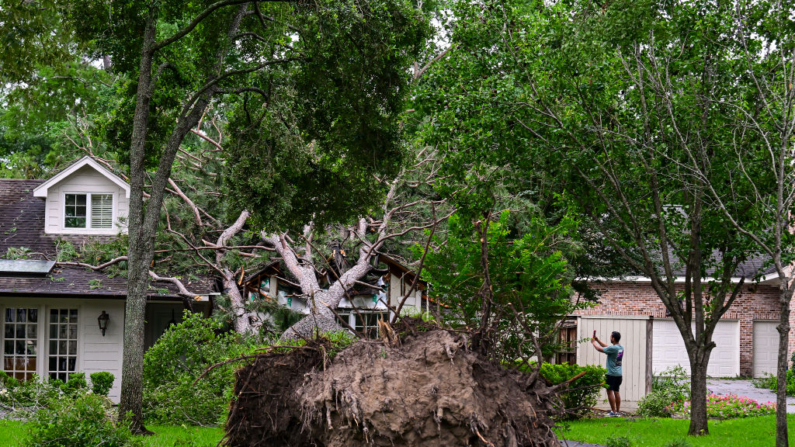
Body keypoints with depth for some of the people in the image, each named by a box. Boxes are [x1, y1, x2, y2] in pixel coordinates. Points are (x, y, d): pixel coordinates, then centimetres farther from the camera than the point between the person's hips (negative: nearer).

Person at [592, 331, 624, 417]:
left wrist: (594, 342, 6)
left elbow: (600, 349, -12)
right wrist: (597, 340, 23)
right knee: (616, 392, 13)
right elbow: (606, 347, 21)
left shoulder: (613, 348, -18)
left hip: (611, 374, -8)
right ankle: (618, 411, 14)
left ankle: (613, 411, -7)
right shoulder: (621, 348, 9)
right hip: (619, 374, 8)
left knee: (610, 391, -4)